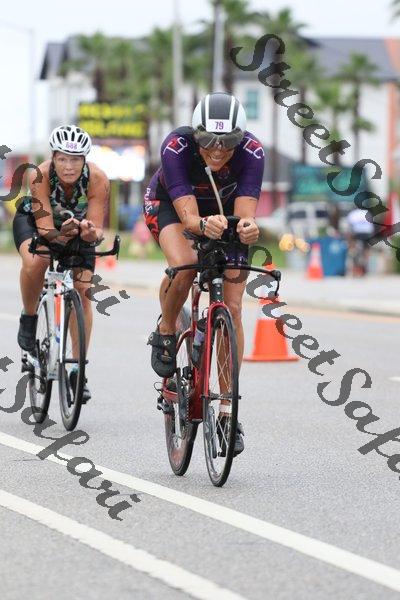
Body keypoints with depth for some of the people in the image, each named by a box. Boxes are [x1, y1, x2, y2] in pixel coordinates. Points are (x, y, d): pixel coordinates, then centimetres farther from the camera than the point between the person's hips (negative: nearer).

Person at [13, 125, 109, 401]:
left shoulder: (98, 180, -32)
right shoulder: (41, 175, -35)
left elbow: (97, 229, -33)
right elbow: (45, 226, -37)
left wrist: (89, 232, -55)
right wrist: (61, 235, -57)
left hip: (77, 225, 2)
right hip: (33, 220, -2)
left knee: (83, 293, -11)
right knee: (36, 261, -35)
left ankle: (78, 371, -1)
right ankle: (29, 318, -7)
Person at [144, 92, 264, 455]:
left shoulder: (251, 152, -33)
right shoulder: (176, 147, -37)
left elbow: (245, 211, -39)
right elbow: (188, 216, -42)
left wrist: (247, 227, -61)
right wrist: (204, 225, -64)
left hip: (224, 211, 2)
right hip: (169, 203, -2)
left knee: (232, 308, -10)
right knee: (183, 266, -34)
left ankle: (227, 410, -4)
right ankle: (165, 334, -3)